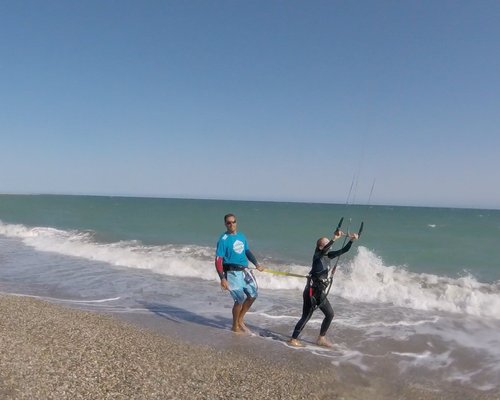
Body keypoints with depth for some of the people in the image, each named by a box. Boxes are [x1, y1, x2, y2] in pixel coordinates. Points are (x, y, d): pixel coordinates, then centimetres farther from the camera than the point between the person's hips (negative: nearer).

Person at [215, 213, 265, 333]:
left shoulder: (241, 236, 7)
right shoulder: (223, 240, -13)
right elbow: (218, 260, -16)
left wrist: (256, 264, 10)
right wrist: (222, 278, -23)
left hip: (244, 271, 7)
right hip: (232, 273, -7)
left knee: (252, 295, 11)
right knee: (240, 299, -4)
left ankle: (240, 320, 29)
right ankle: (235, 326, 18)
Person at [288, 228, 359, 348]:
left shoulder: (328, 256, 7)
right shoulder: (317, 255, -12)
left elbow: (344, 250, 9)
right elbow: (324, 250, -35)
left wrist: (351, 240, -5)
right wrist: (334, 238, -43)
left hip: (321, 292, 8)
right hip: (311, 291, -8)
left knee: (330, 314, 12)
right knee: (306, 316, -4)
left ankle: (321, 338, 25)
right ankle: (293, 339, 9)